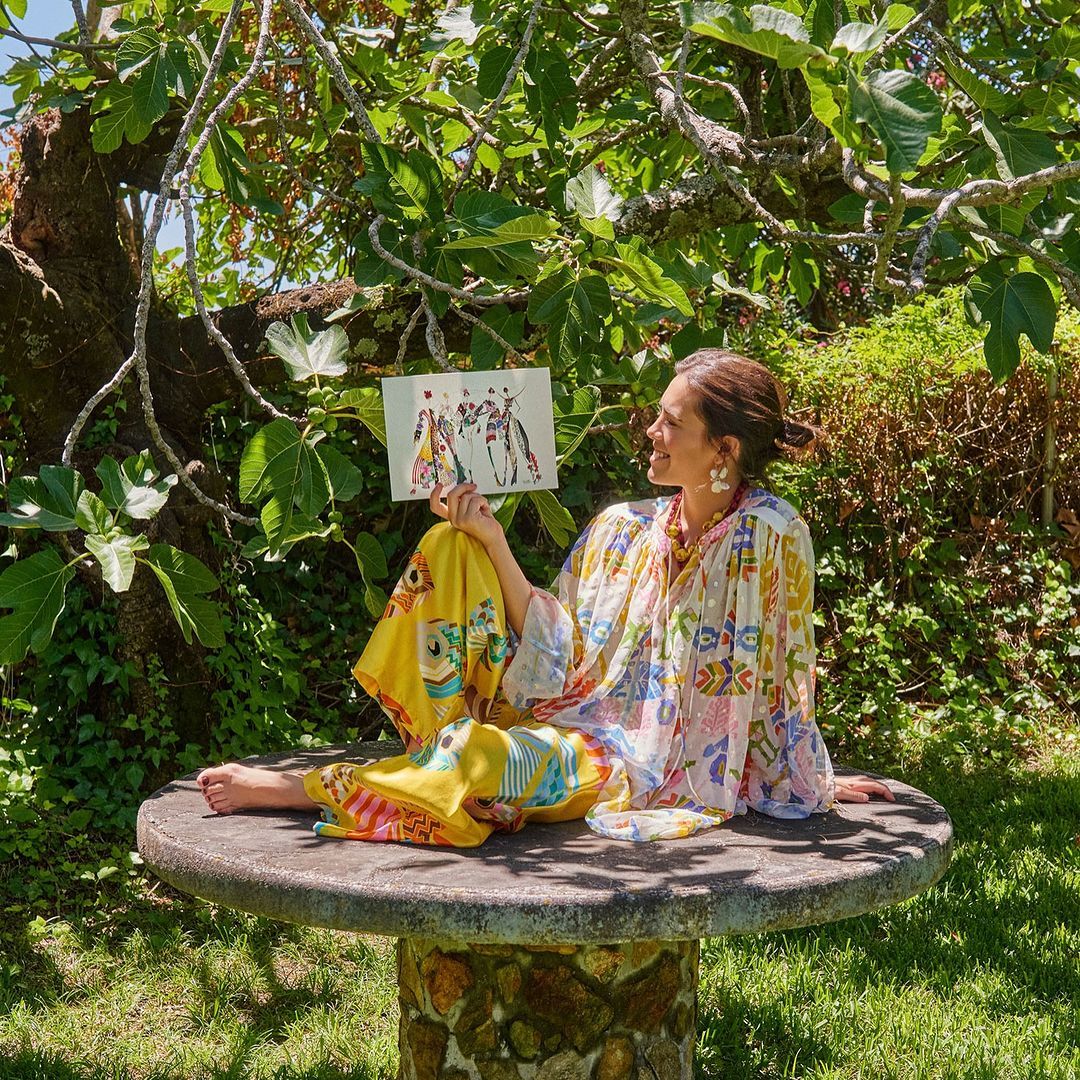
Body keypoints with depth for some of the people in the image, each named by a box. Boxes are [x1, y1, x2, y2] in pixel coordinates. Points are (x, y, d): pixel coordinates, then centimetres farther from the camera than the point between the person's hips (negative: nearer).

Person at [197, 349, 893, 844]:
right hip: (572, 719, 6)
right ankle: (444, 741, -6)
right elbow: (561, 656, -3)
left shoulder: (770, 533, -12)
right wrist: (492, 542, -9)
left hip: (653, 765, -6)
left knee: (482, 762, -36)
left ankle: (288, 790, -14)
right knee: (450, 546, -6)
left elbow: (783, 677, -4)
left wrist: (812, 782, 3)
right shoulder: (620, 530, 3)